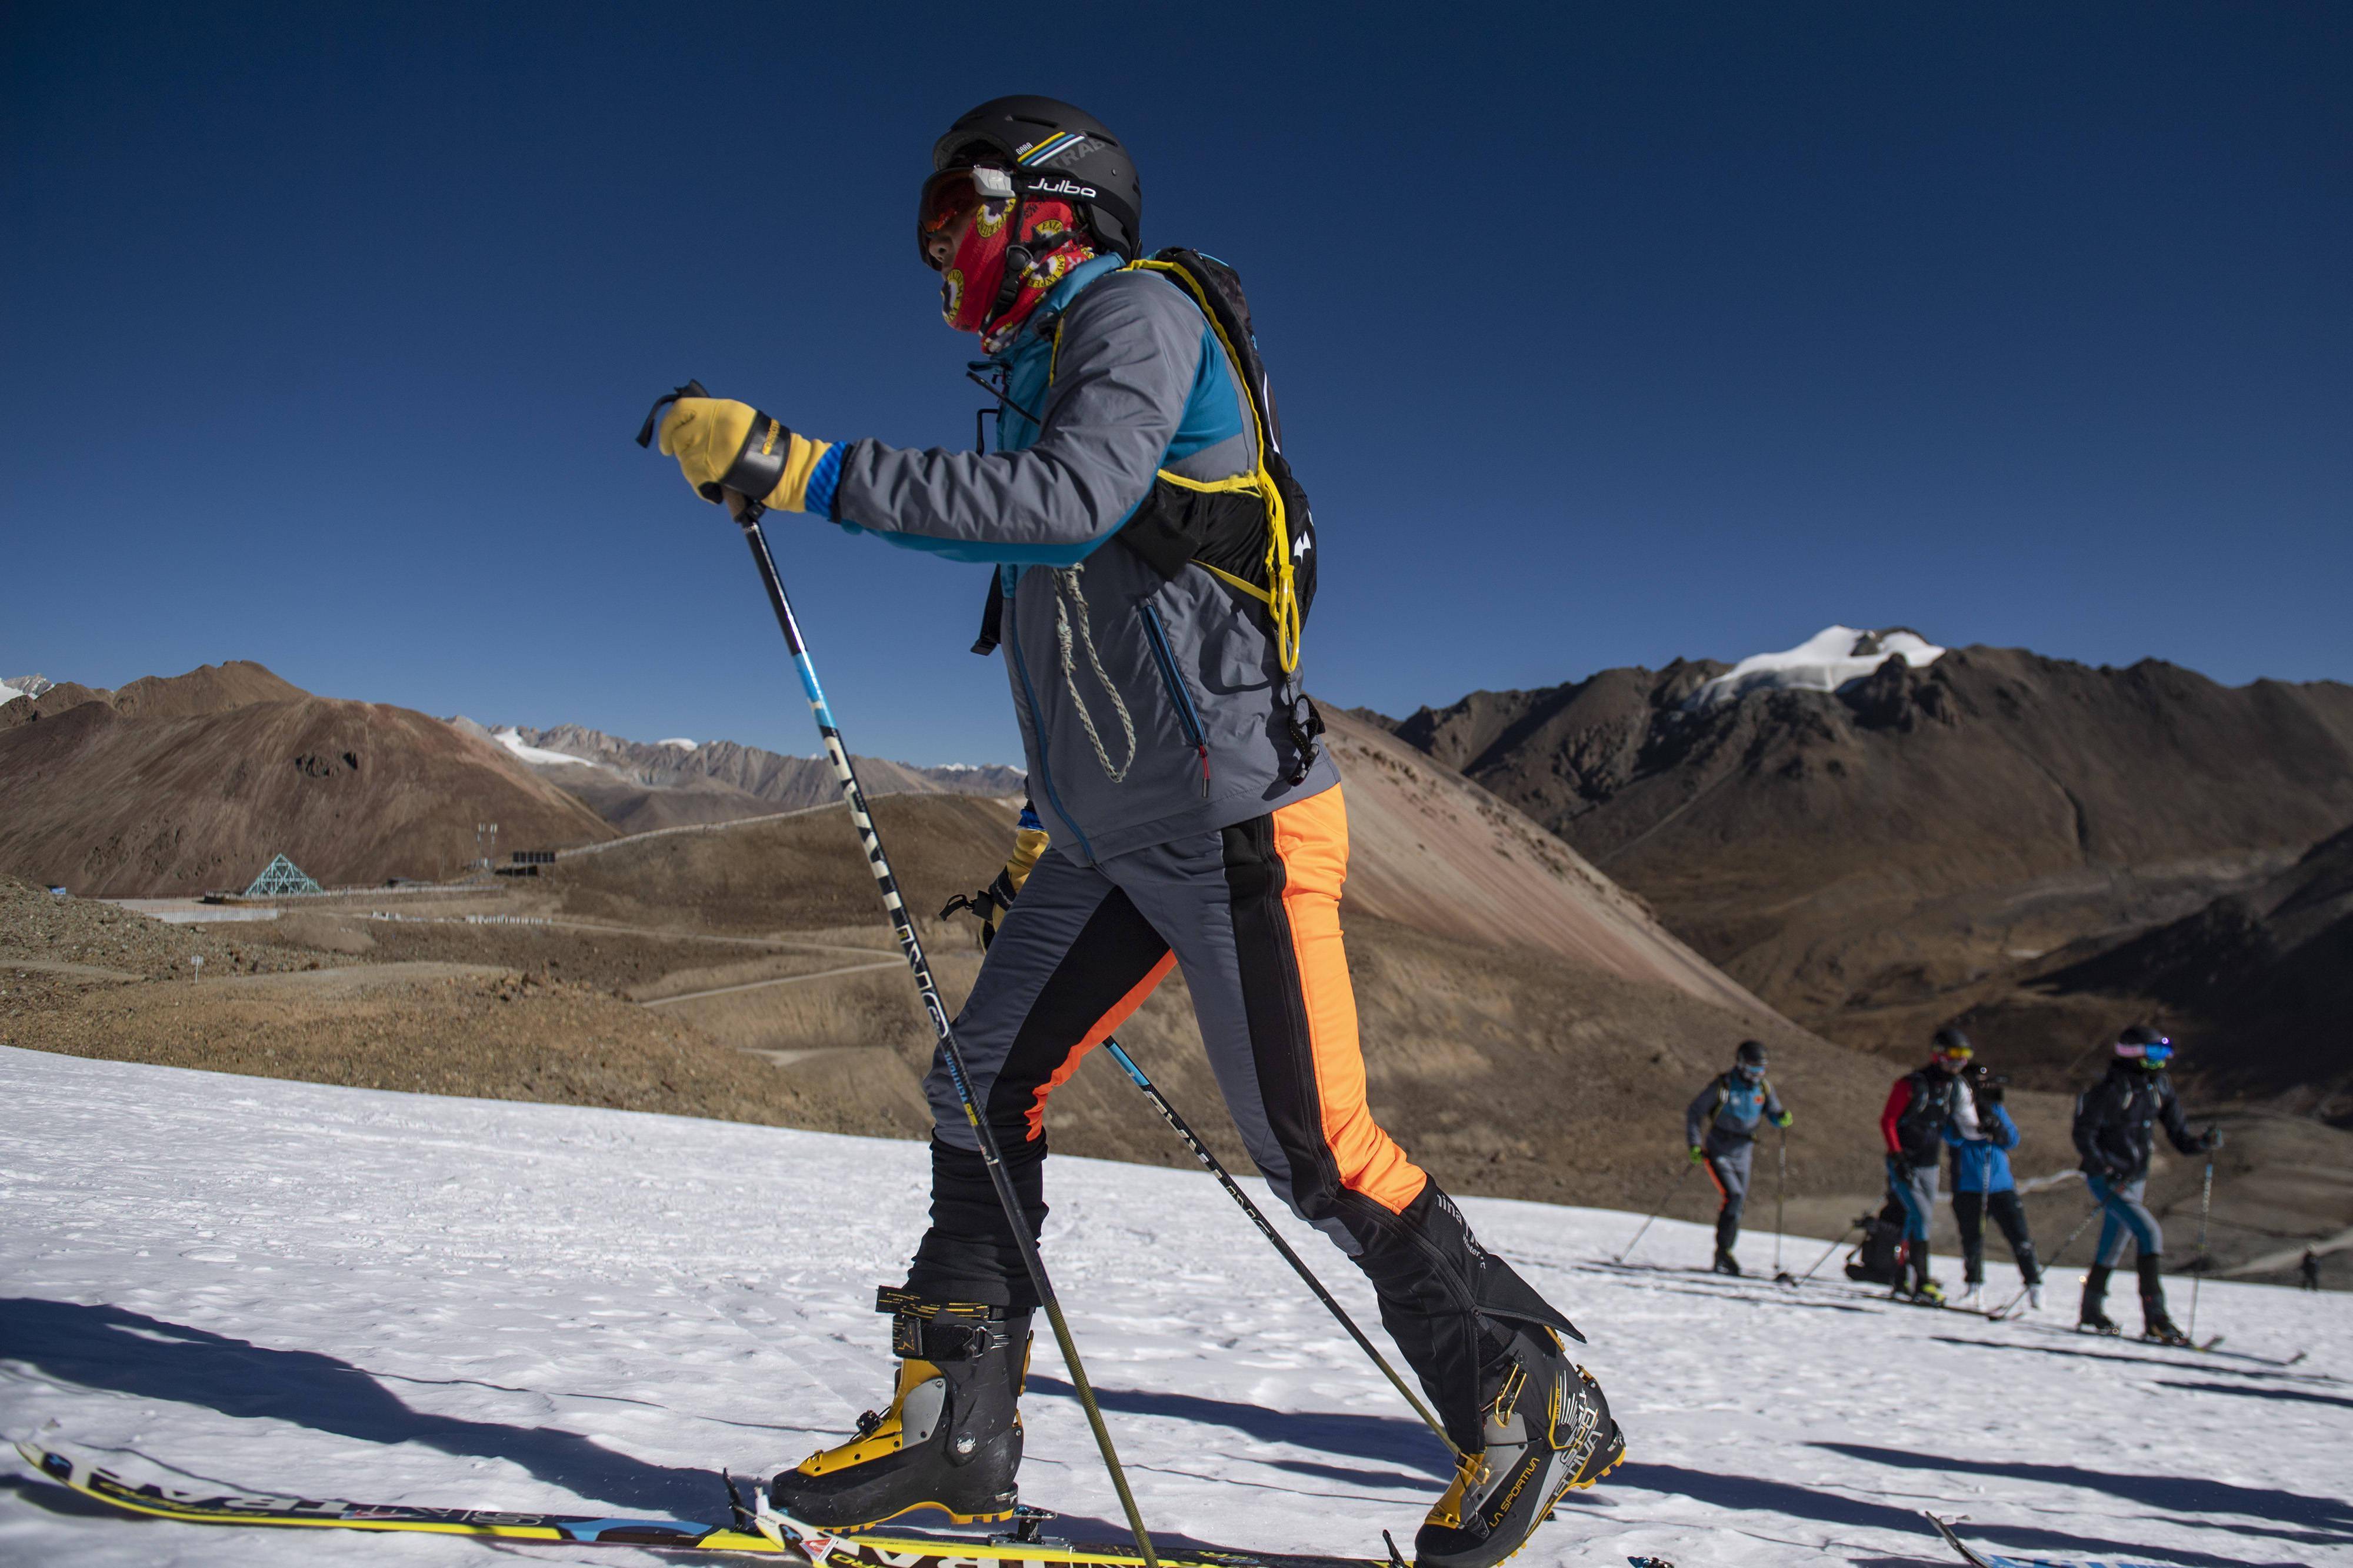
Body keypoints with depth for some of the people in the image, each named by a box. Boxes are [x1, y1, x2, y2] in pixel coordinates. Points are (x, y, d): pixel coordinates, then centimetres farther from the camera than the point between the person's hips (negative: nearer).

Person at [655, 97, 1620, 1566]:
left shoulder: (1137, 311, -6)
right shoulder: (1047, 371, 21)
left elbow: (1074, 499, -27)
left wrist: (814, 472, -28)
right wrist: (1049, 830, 26)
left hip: (1236, 811, -9)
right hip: (1115, 837, 9)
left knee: (1313, 1145, -7)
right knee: (982, 1089, 5)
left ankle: (1541, 1407, 11)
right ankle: (956, 1430, 13)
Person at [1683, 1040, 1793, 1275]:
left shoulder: (1764, 1088, 0)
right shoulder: (1721, 1086, -14)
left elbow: (1774, 1115, 7)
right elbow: (1693, 1114, -9)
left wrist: (1783, 1119, -18)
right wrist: (1694, 1145, -19)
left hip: (1742, 1156, 5)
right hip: (1717, 1153, -5)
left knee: (1738, 1206, 7)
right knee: (1734, 1196, -21)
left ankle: (1723, 1257, 21)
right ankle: (1723, 1250, -9)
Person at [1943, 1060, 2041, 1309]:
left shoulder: (1997, 1109, 9)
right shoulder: (1956, 1111, 1)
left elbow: (2013, 1140, 1)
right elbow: (1954, 1137, -16)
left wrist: (1995, 1123, -17)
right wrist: (1970, 1111, -26)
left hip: (2000, 1185, 2)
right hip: (1967, 1187, -2)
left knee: (2019, 1237, -3)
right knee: (1972, 1239, 2)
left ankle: (2034, 1284, 8)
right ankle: (1974, 1285, 17)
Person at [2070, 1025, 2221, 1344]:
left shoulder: (2160, 1087, 3)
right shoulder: (2111, 1089, -17)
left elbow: (2180, 1137, 4)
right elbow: (2083, 1135, -17)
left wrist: (2205, 1141, -16)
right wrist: (2107, 1174, -24)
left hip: (2135, 1179, 7)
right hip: (2106, 1179, -7)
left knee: (2112, 1249, 15)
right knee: (2150, 1234, -20)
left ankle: (2090, 1312, 30)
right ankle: (2155, 1320, -19)